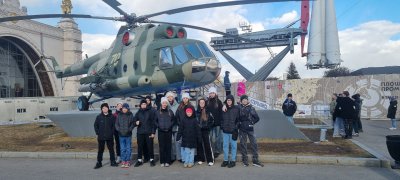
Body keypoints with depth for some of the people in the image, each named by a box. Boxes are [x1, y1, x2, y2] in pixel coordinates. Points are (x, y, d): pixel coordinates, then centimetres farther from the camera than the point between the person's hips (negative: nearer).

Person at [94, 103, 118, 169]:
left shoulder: (112, 116, -1)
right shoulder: (99, 117, 1)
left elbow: (114, 125, 3)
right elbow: (95, 125, 6)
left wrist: (112, 132, -6)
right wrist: (98, 133, -3)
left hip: (110, 137, 0)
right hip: (101, 137, 0)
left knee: (111, 149, 8)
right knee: (100, 150, 6)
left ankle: (112, 161, 18)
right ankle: (99, 163, 15)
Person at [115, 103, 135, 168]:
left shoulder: (130, 115, -1)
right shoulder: (119, 115, 5)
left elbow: (133, 124, -2)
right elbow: (116, 123, 7)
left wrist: (129, 130, -14)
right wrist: (118, 129, -7)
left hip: (128, 135, -2)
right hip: (121, 135, 2)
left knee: (128, 148, 4)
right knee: (122, 149, 8)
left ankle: (128, 161, 13)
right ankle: (123, 161, 17)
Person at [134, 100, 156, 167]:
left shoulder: (150, 112, 3)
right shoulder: (138, 113, 10)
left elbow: (153, 123, 1)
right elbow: (135, 121, 14)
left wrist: (153, 132, -6)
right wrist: (136, 123, -11)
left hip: (149, 133, -2)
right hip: (140, 133, 2)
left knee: (150, 146, 1)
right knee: (140, 147, 5)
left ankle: (152, 160, 12)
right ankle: (139, 160, 16)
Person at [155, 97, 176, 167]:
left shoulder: (170, 112, 5)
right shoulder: (158, 112, 5)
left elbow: (173, 120, 9)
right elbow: (155, 121, 8)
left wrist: (170, 125, -5)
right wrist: (158, 126, -6)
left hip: (168, 131, 0)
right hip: (161, 132, 0)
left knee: (168, 146, 1)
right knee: (162, 147, 2)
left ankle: (167, 161, 9)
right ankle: (162, 162, 10)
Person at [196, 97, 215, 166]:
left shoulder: (208, 111, 0)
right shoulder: (196, 111, 4)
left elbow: (212, 120, 4)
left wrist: (208, 126, -4)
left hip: (205, 130, -2)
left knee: (207, 145, -5)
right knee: (199, 145, 7)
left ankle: (210, 160, 2)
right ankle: (200, 159, 19)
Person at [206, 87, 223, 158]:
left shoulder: (218, 102, -1)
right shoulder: (207, 102, 8)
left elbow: (221, 112, -4)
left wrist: (221, 122, -10)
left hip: (217, 123, -2)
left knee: (217, 137, 3)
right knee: (212, 138, 5)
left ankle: (218, 151, 14)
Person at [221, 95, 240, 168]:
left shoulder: (236, 109, -3)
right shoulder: (224, 109, 7)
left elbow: (238, 120, -3)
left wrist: (236, 129, -9)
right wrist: (222, 127, 3)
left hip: (233, 131, -3)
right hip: (225, 131, 3)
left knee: (233, 146, 5)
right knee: (225, 146, 10)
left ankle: (233, 161, 16)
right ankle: (225, 160, 21)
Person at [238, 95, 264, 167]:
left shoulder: (251, 108, 2)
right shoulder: (239, 108, -1)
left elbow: (257, 118, 8)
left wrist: (252, 123, 4)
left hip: (250, 128, 1)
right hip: (242, 129, -1)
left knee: (254, 143, 0)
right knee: (243, 144, 5)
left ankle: (255, 160, 8)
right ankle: (244, 160, 17)